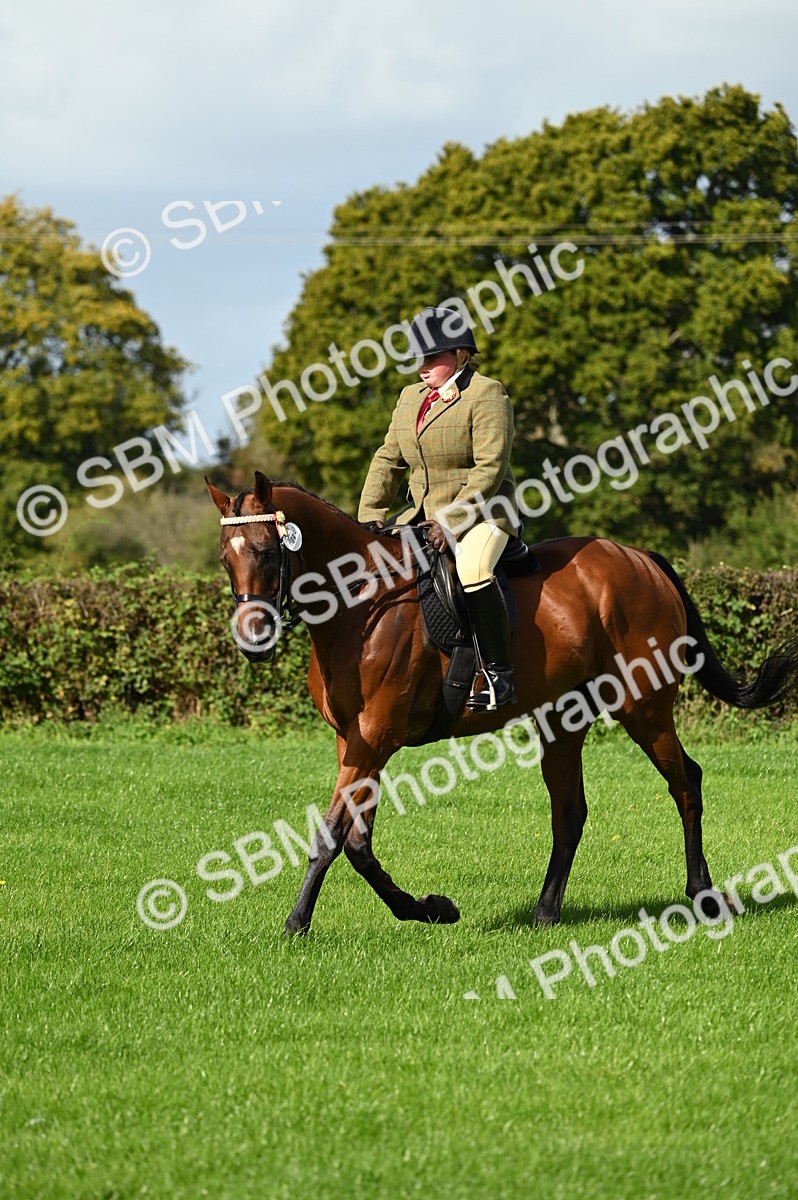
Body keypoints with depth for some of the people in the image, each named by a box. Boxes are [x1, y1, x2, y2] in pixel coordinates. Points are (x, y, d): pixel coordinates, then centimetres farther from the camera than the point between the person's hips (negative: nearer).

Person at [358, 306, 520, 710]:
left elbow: (490, 466, -17)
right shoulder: (410, 397, 14)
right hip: (423, 515, 8)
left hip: (480, 513, -8)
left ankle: (500, 676, -29)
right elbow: (388, 460, 16)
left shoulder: (486, 394, -10)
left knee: (472, 571, -35)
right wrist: (370, 514, 2)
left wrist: (453, 522, -23)